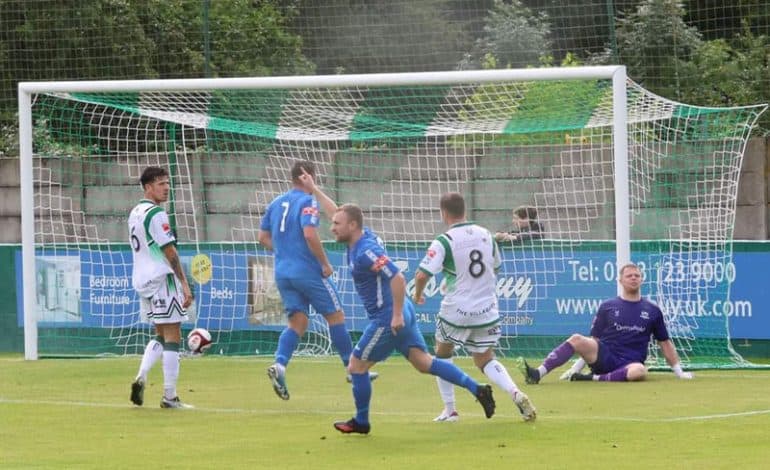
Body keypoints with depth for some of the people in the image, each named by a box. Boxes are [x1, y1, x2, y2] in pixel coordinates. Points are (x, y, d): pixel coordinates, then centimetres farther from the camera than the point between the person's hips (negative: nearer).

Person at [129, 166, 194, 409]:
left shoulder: (135, 213, 15)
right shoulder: (156, 214, -13)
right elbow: (169, 252, -16)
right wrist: (185, 284, -14)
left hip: (141, 280, 9)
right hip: (162, 279, -9)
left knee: (161, 335, 18)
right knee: (172, 336, -3)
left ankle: (141, 377, -2)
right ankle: (169, 396, -4)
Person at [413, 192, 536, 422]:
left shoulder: (443, 242, -13)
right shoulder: (485, 235, 3)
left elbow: (422, 275, -18)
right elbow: (496, 267, 18)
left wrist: (417, 294, 2)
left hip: (456, 310, -4)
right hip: (487, 309, 4)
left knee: (442, 353, 20)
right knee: (486, 360, 14)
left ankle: (450, 409, 17)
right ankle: (516, 393, -11)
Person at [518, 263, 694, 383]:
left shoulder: (652, 310, 12)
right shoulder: (607, 307, 11)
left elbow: (665, 343, 18)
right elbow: (594, 339, 10)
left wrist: (679, 372, 14)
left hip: (629, 363, 0)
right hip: (603, 356, 1)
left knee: (640, 370, -38)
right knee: (576, 339, -28)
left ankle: (595, 378, -26)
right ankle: (538, 374, -39)